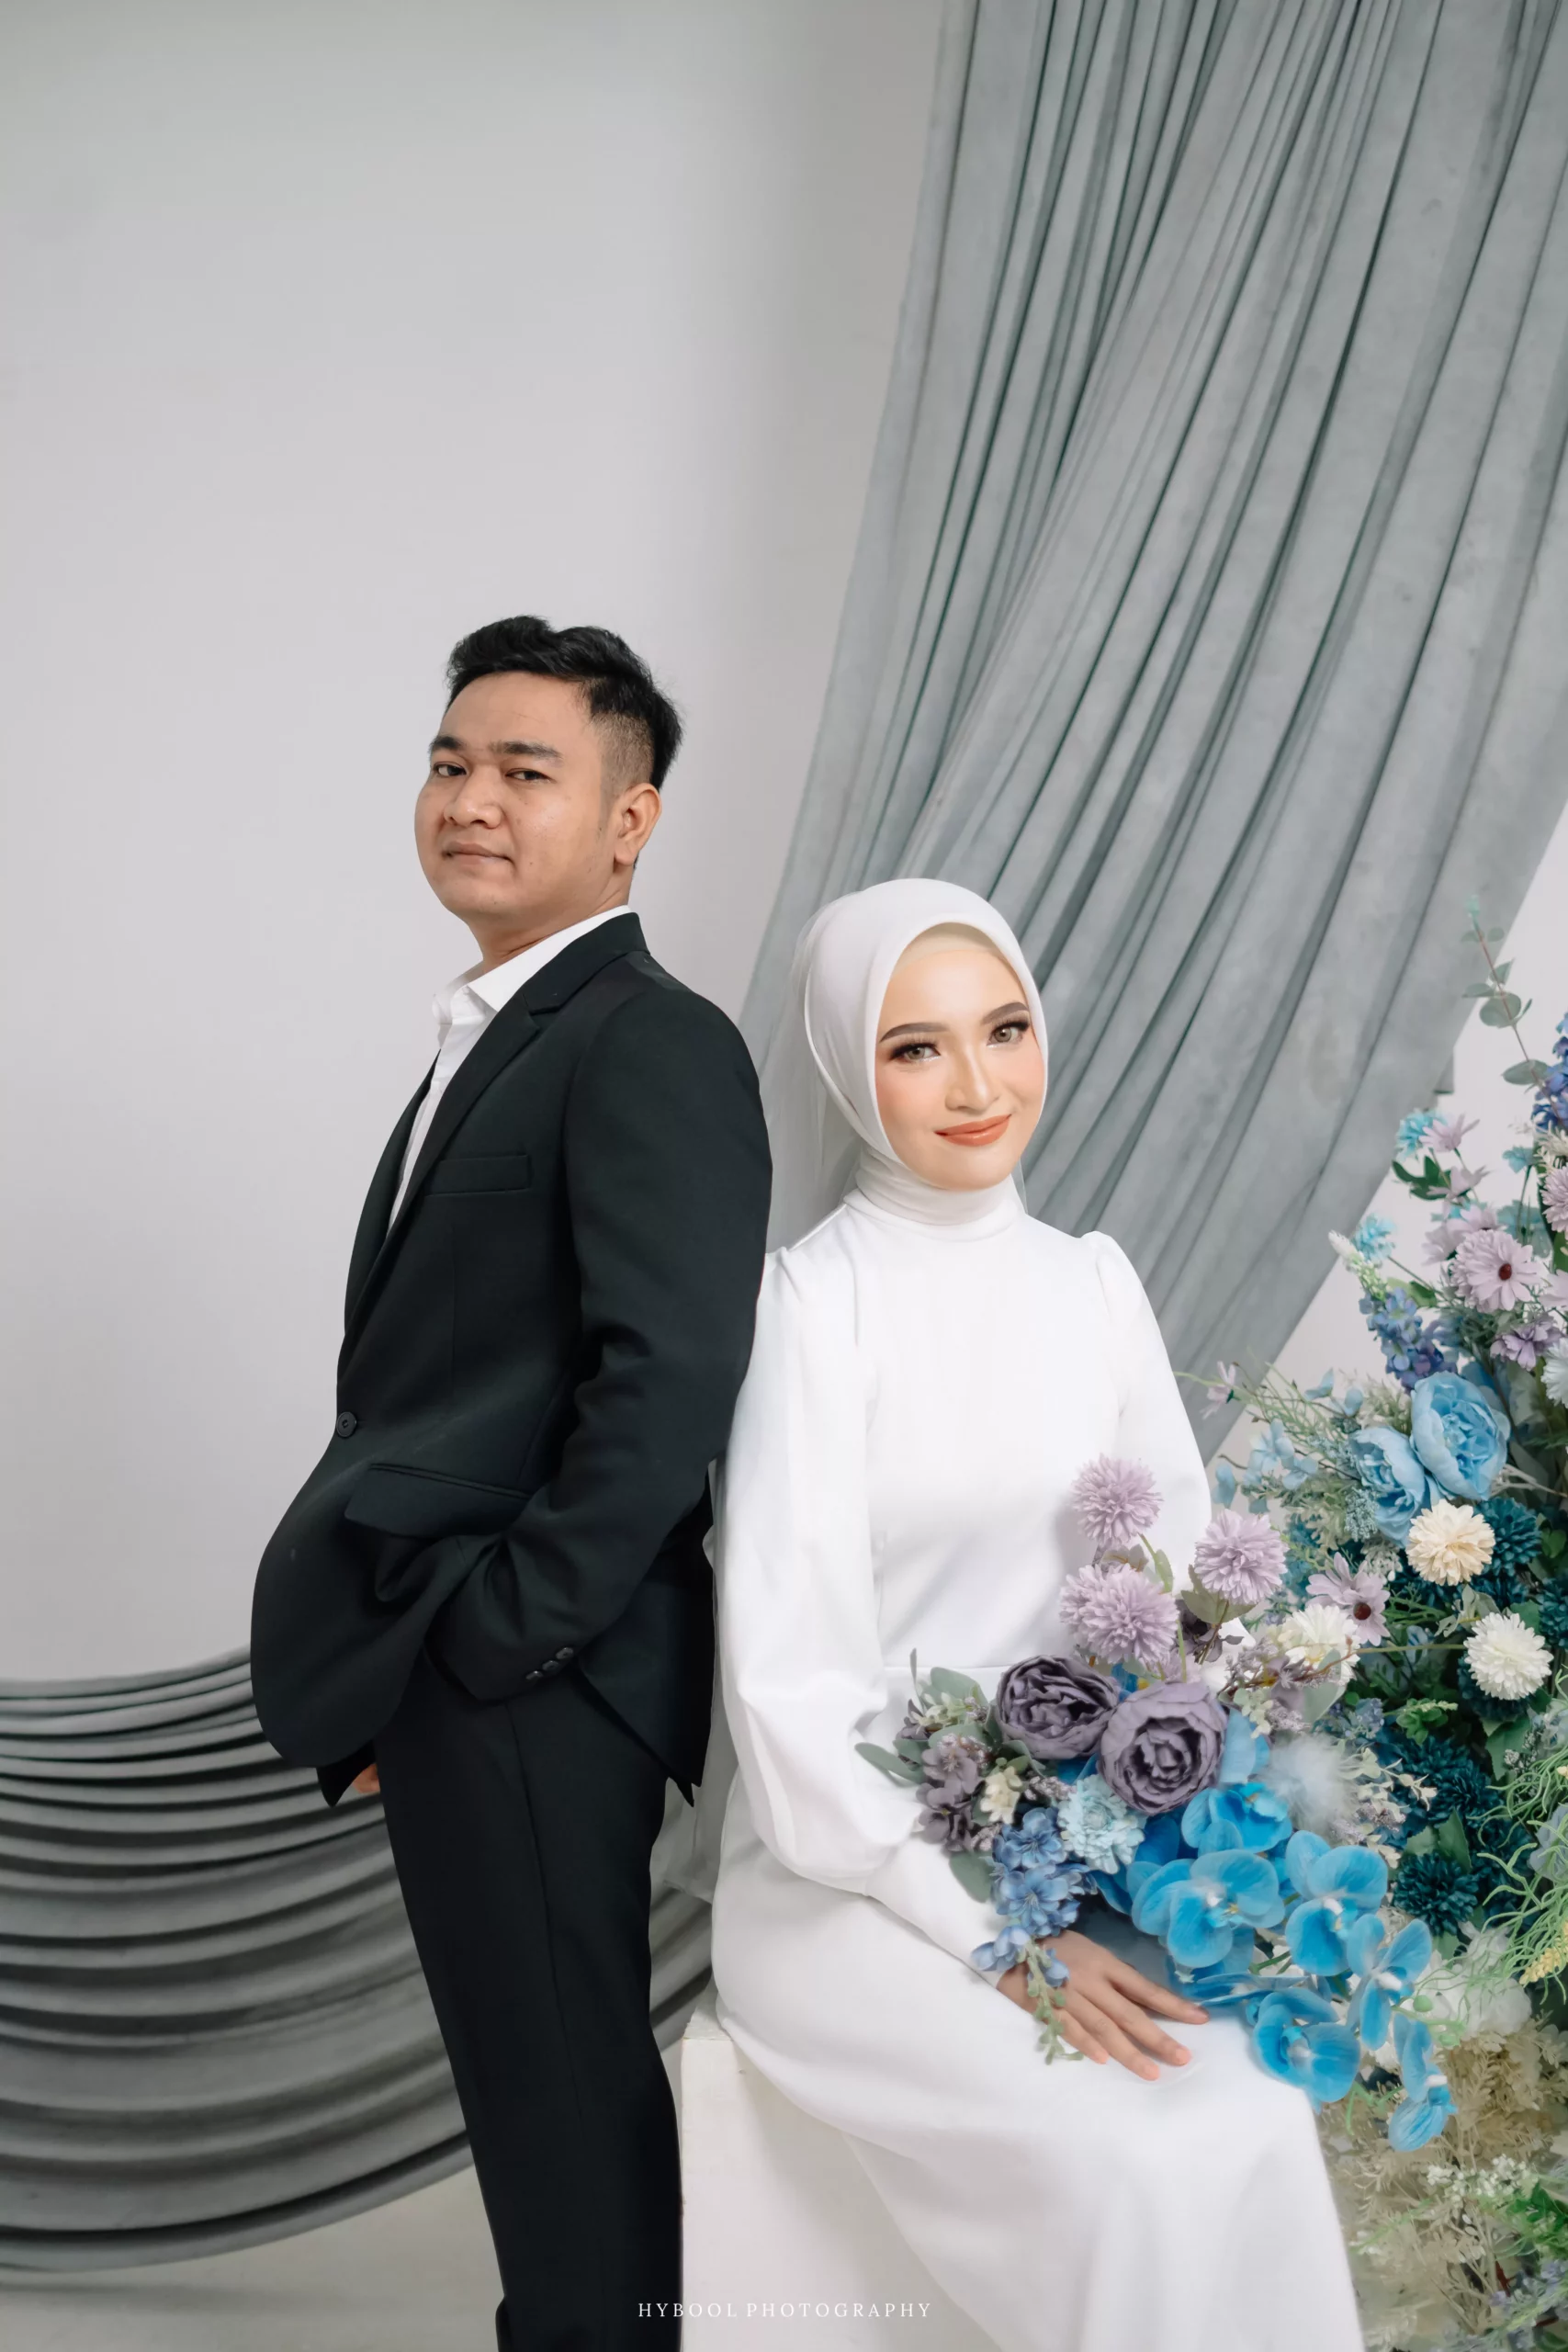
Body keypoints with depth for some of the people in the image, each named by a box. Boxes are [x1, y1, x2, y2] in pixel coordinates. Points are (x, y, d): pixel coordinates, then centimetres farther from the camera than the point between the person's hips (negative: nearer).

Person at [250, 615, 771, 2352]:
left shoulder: (652, 1047, -12)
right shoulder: (487, 1040, 17)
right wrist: (385, 1675, 12)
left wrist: (495, 1632, -17)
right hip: (444, 1676, 9)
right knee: (537, 2082, 19)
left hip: (528, 1687, -9)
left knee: (565, 2096, 2)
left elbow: (669, 1379, -21)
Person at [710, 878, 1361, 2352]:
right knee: (1138, 2157, -25)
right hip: (850, 1876, -4)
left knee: (1257, 2111, -21)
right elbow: (791, 1677, -13)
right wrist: (993, 1933, -17)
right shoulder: (817, 1300, -11)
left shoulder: (1090, 1280, 6)